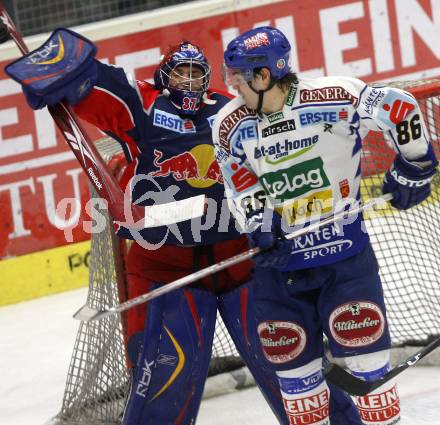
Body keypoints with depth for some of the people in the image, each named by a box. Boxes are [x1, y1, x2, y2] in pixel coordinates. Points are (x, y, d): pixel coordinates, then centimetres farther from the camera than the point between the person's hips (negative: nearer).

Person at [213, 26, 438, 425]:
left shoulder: (334, 98, -18)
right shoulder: (229, 126, -3)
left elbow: (400, 109, -14)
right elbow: (241, 183, 6)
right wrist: (259, 225, -7)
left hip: (345, 249, -4)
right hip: (280, 257, 4)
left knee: (362, 343, -4)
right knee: (290, 356, 8)